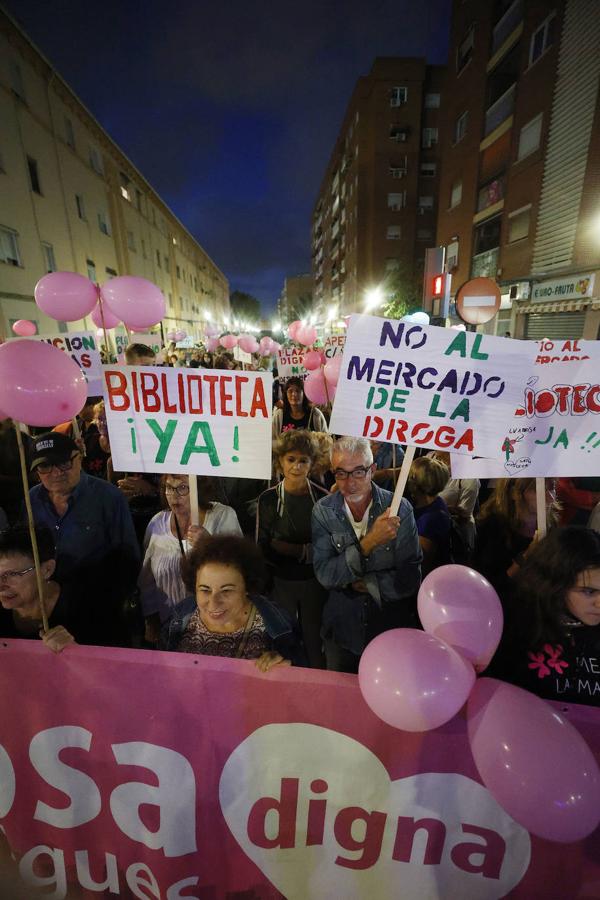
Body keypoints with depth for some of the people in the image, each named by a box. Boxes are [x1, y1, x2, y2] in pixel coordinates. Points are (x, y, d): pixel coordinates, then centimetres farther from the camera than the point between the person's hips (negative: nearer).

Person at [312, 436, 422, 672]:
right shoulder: (322, 511, -14)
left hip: (392, 629, -1)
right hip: (342, 632, 1)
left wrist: (365, 583, -17)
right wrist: (369, 542, -31)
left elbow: (410, 579, -15)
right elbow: (325, 576, -21)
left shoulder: (400, 508, -17)